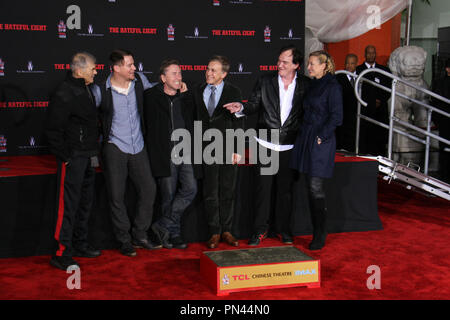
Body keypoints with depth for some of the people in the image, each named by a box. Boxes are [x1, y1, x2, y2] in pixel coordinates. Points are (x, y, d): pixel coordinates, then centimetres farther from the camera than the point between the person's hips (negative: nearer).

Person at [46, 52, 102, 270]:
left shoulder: (88, 89, 12)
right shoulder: (64, 94, -15)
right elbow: (53, 129, -16)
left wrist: (94, 149, 16)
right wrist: (65, 157, -16)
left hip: (88, 157, 9)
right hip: (73, 158, -9)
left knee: (85, 202, 15)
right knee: (68, 204, -7)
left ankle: (80, 244, 28)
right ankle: (62, 254, -2)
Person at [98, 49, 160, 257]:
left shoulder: (139, 80, 2)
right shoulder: (102, 91, -11)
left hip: (138, 146, 4)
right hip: (115, 148, -4)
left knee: (149, 188, 3)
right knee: (117, 195, 1)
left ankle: (140, 235, 19)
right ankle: (125, 240, 15)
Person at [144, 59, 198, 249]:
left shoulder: (185, 97, 10)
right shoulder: (152, 97, -2)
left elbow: (191, 123, 20)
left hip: (185, 152, 4)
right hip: (164, 154, -4)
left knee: (190, 188, -7)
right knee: (169, 195, 2)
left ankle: (163, 225, 6)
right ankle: (174, 233, 17)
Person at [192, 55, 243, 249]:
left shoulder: (233, 92, 0)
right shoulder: (198, 91, 6)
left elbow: (238, 122, -1)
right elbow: (196, 119, 9)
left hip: (228, 148, -1)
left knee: (228, 192, 6)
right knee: (210, 193, 3)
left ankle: (226, 231, 17)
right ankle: (215, 232, 12)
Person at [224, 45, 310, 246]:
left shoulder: (305, 85, 1)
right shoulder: (265, 81, 2)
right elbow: (254, 105, 2)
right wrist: (241, 108, -19)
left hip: (290, 147, 0)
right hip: (266, 145, 0)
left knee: (285, 188, 9)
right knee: (263, 187, 2)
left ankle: (283, 229, 21)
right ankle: (260, 229, 12)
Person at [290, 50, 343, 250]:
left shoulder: (332, 86, -9)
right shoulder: (312, 84, 14)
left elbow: (336, 117, -13)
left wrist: (321, 136, -13)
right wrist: (305, 135, 14)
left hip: (321, 142, -8)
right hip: (306, 139, 8)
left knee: (316, 188, -7)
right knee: (311, 189, 9)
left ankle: (320, 236, 3)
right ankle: (316, 231, 18)